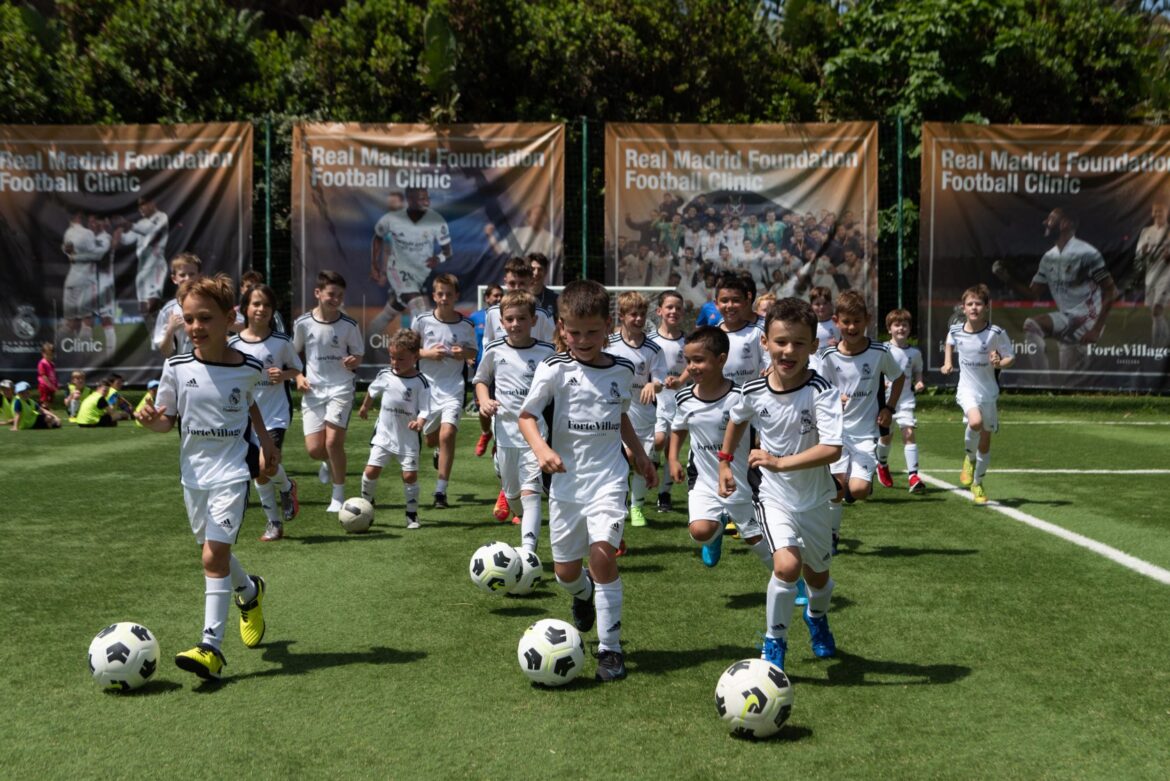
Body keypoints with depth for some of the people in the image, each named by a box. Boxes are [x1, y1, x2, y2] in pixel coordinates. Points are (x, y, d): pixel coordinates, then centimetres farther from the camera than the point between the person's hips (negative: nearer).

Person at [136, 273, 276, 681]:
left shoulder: (248, 369, -8)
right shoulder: (176, 368, -6)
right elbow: (167, 420, 3)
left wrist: (266, 442, 19)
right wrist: (152, 419, -19)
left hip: (231, 472, -4)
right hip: (193, 474, 4)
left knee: (214, 555, -14)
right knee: (215, 552, 18)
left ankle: (211, 646, -12)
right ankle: (250, 591, 49)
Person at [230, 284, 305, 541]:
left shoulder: (281, 341, -7)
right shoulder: (234, 344, -2)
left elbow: (297, 369, 7)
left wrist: (284, 375, -14)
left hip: (276, 414, -3)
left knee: (269, 466, -18)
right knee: (258, 473, 8)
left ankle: (287, 487, 18)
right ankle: (274, 523, 23)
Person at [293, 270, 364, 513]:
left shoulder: (349, 325, -4)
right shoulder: (303, 323, -2)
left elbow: (358, 357, 6)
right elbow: (295, 354, 13)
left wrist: (353, 362, -18)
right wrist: (298, 376, -4)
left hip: (340, 389, -2)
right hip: (313, 390, 2)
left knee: (333, 440, -16)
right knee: (314, 448, -4)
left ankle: (338, 496, 2)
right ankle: (329, 463, 36)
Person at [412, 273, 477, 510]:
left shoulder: (466, 326, -2)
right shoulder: (421, 321, -3)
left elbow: (473, 352, 11)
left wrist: (464, 353, -11)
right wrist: (427, 353, -12)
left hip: (453, 387, -2)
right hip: (427, 385, 2)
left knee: (447, 434, -19)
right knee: (431, 439, 13)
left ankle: (441, 492, -11)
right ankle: (440, 450, 54)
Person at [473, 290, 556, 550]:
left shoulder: (547, 353, -2)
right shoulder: (494, 351, 3)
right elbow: (481, 380, 18)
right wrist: (484, 400, -3)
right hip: (506, 433, 3)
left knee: (530, 493, -17)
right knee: (512, 494, 16)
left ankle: (528, 551, -27)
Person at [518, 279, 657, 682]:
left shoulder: (622, 370, 5)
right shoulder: (554, 369, -6)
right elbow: (527, 415, -7)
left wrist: (639, 453, 22)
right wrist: (541, 448, -24)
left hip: (608, 477, 0)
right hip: (567, 481, 0)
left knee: (603, 552, -19)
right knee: (565, 569, 8)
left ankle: (610, 648, -8)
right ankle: (583, 593, 47)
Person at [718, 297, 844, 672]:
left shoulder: (821, 391, -23)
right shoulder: (752, 392, -14)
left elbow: (832, 449, -33)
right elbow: (737, 419, 11)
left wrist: (780, 462, -39)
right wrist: (725, 462, 12)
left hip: (815, 497, 0)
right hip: (774, 496, 0)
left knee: (817, 574, 20)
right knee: (787, 565, -24)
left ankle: (817, 617, 56)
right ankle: (774, 642, -2)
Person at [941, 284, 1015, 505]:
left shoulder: (996, 333, -12)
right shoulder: (955, 331, -3)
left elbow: (1011, 357, -4)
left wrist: (1000, 363, -24)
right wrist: (948, 362, 10)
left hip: (989, 392, 0)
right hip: (967, 389, 0)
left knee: (985, 440, 8)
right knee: (975, 422, -31)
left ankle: (978, 484, 27)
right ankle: (969, 457, -1)